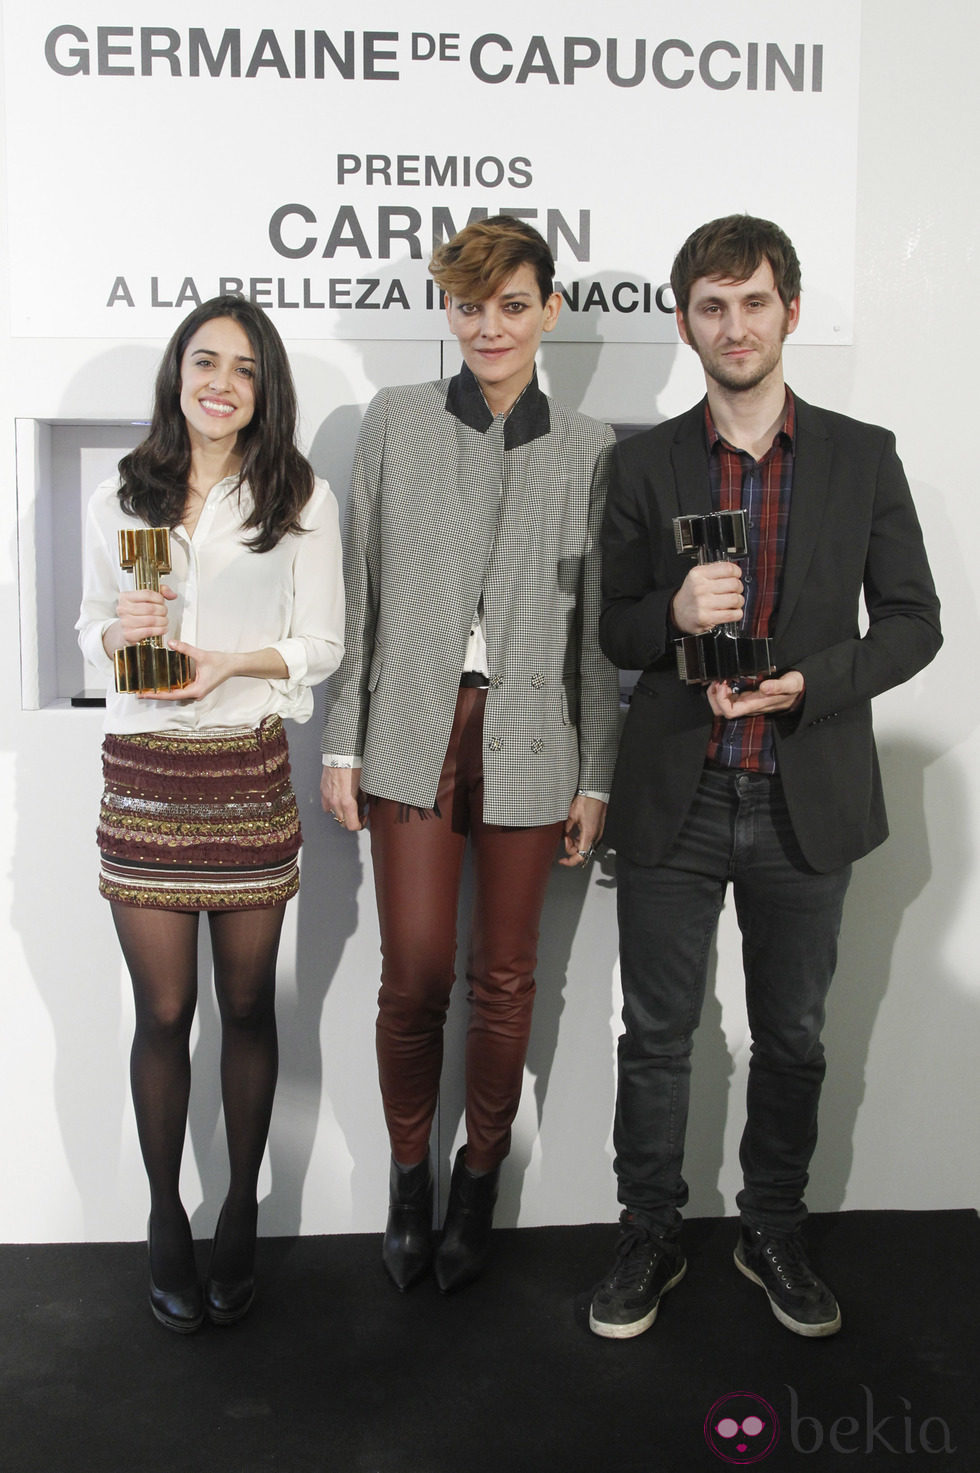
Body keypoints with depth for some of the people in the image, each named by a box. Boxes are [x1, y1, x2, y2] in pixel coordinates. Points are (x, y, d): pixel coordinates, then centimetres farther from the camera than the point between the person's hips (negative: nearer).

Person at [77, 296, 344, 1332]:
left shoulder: (300, 500, 2)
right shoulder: (119, 500, 8)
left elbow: (322, 644, 1)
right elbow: (91, 626, 15)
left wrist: (230, 661, -15)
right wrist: (117, 633, -8)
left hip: (249, 771, -1)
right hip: (142, 771, 1)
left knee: (247, 1005, 8)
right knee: (163, 1011, 5)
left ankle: (240, 1213, 25)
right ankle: (165, 1221, 22)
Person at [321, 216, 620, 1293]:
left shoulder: (588, 452, 5)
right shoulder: (394, 422, 5)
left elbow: (599, 625, 6)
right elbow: (358, 592, 5)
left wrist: (596, 777, 4)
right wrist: (341, 743, 2)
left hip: (530, 740, 1)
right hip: (414, 732, 0)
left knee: (505, 978, 9)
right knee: (414, 974, 1)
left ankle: (479, 1183, 28)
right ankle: (408, 1175, 24)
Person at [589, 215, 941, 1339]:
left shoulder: (863, 456, 2)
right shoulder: (645, 464, 2)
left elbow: (913, 621, 2)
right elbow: (611, 631, 4)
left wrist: (804, 684, -14)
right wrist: (675, 612, -18)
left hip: (808, 802, 1)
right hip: (675, 802, 0)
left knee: (792, 1038, 14)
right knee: (656, 1036, 9)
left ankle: (773, 1234, 34)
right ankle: (650, 1239, 28)